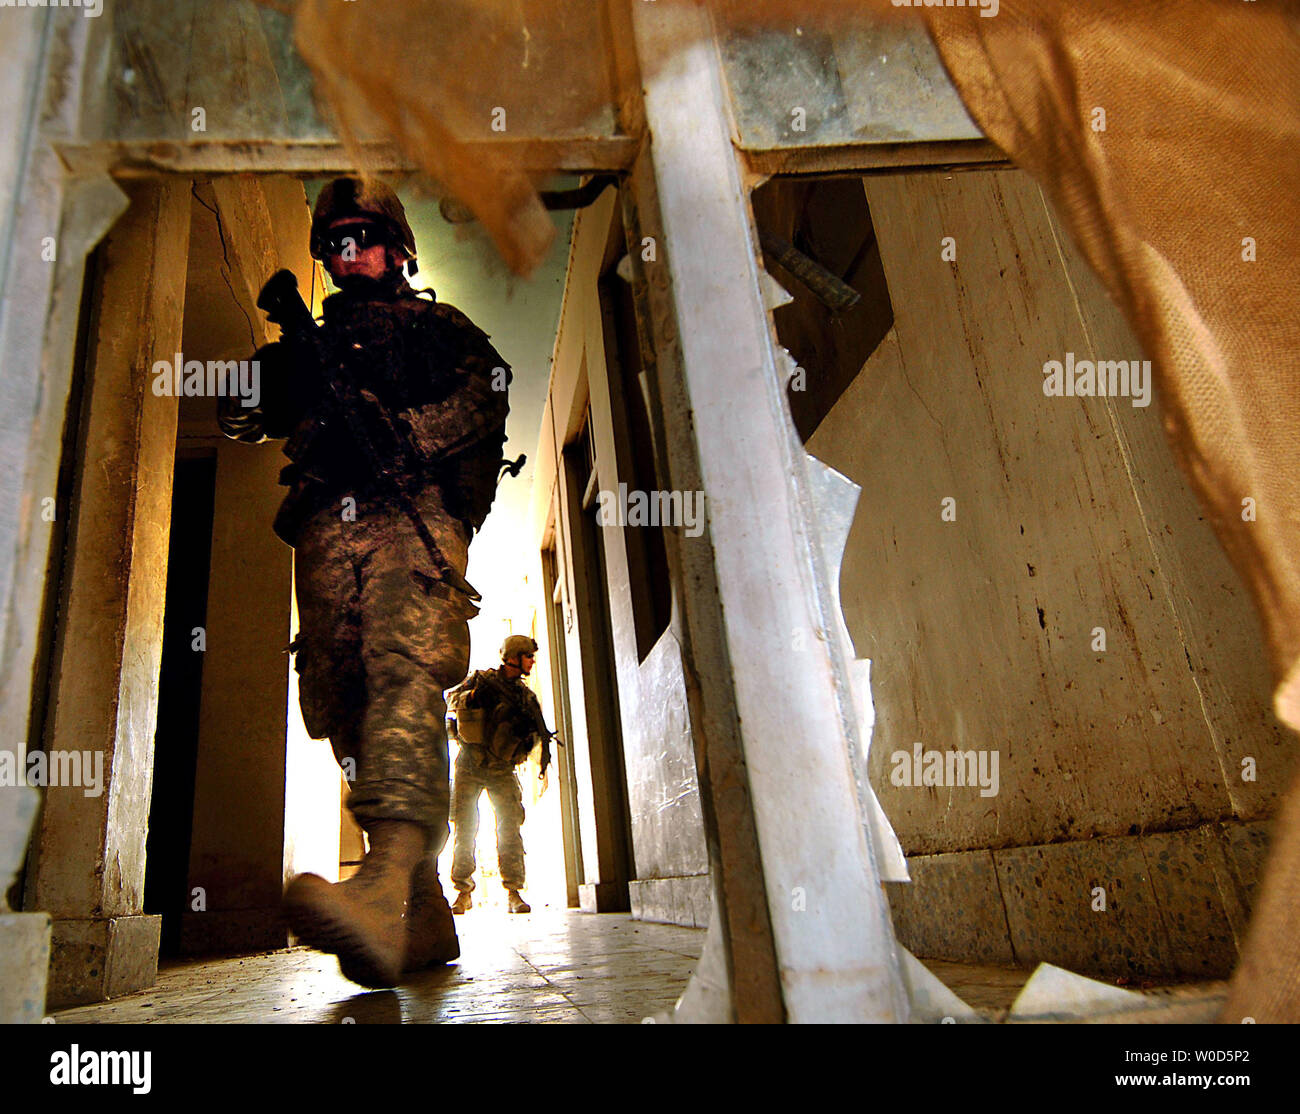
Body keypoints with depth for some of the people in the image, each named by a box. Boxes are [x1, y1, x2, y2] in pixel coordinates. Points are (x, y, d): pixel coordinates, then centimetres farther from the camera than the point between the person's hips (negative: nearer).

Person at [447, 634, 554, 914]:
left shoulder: (526, 695, 10)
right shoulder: (482, 679, 2)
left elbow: (538, 733, 6)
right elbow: (452, 701, -6)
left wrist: (529, 731, -17)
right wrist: (472, 696, -25)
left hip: (501, 770, 2)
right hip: (469, 767, -2)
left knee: (510, 827, -7)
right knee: (465, 828, -2)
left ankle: (514, 893, -3)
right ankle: (463, 892, 9)